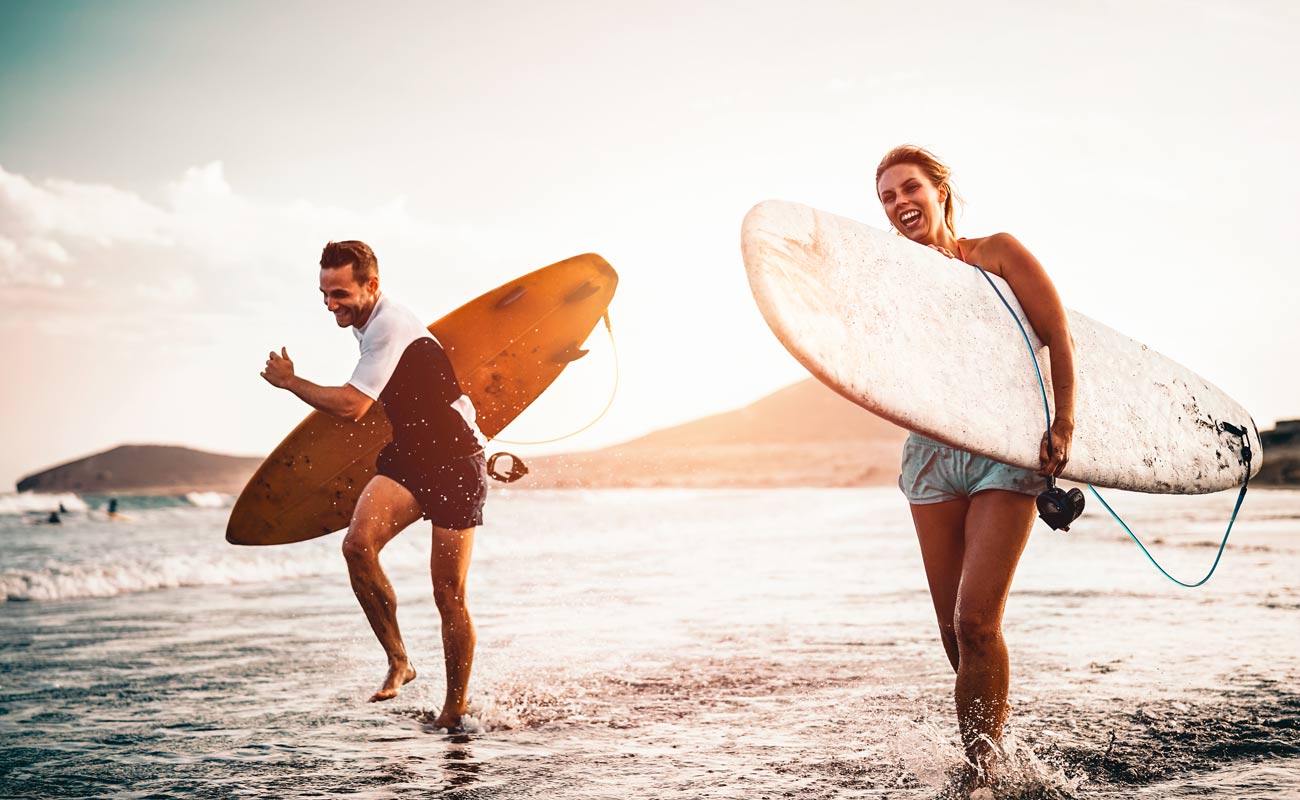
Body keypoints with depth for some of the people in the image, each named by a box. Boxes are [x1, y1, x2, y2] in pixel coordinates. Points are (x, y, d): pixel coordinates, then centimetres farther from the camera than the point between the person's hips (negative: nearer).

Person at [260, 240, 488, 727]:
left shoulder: (389, 327, -21)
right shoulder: (371, 325, 9)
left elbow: (350, 406, -25)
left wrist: (288, 381, -10)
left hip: (456, 465, -8)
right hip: (409, 456, 8)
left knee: (449, 597, -3)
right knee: (358, 544, -19)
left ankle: (455, 710, 14)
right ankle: (397, 660, -5)